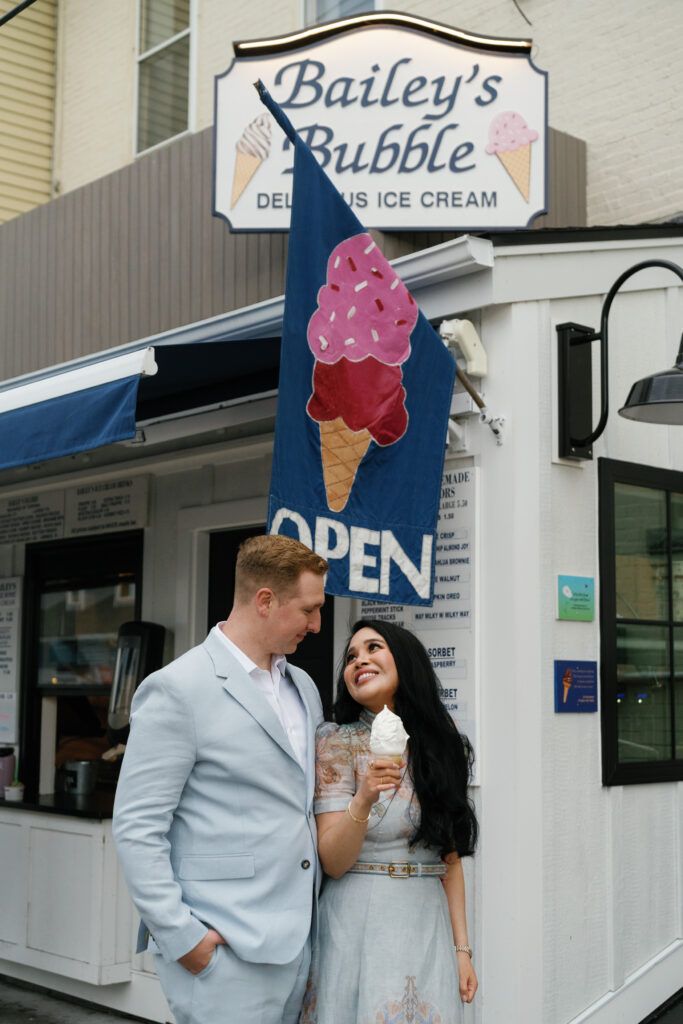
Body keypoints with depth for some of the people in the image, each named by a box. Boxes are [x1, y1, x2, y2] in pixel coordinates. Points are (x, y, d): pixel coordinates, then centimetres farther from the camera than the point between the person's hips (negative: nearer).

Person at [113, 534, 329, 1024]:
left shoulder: (303, 686, 14)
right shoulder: (177, 689, -11)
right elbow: (137, 827, -13)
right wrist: (180, 936, -15)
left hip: (299, 941, 7)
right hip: (225, 949, -7)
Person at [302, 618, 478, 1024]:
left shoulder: (439, 745, 8)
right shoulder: (339, 742, -5)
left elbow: (450, 858, 10)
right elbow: (332, 863, -10)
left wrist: (461, 948, 5)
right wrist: (363, 801, -27)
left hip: (430, 927, 4)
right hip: (362, 925, -4)